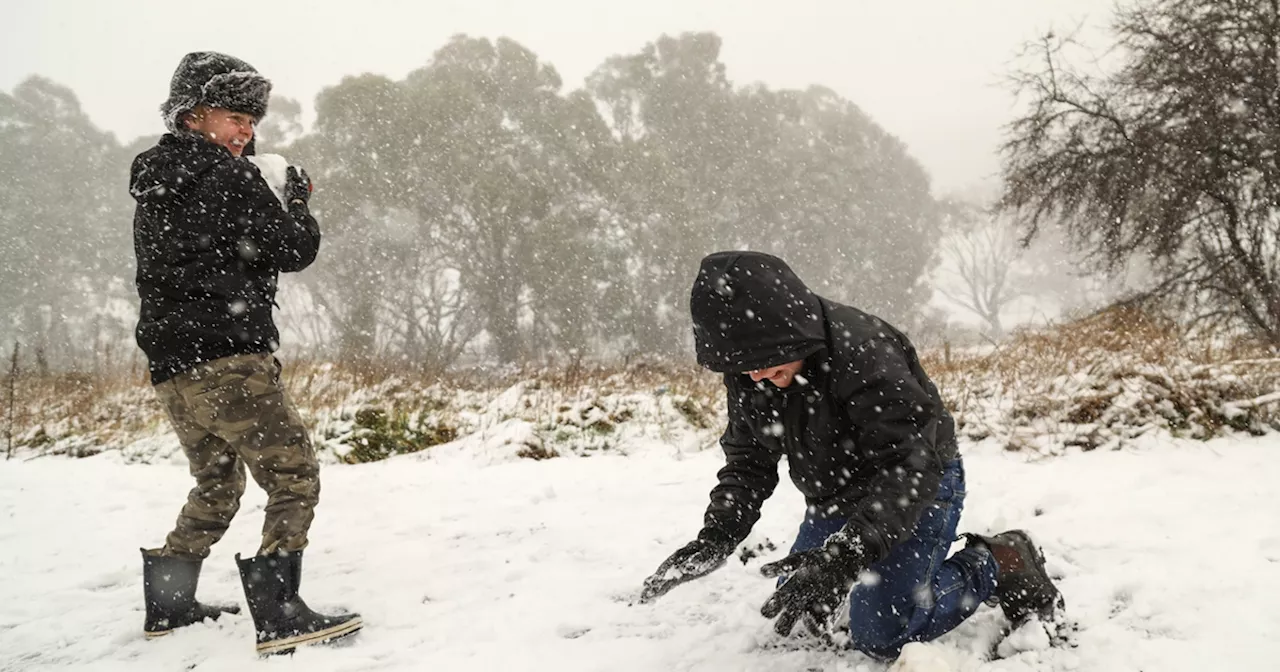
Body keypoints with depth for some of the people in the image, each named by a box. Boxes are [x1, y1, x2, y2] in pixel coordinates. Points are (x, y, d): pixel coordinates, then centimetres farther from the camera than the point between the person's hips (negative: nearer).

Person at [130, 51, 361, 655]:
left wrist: (264, 197, 22)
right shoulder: (227, 176, -7)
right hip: (227, 359, -9)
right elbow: (293, 252, -7)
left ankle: (168, 605, 28)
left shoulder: (153, 187, 19)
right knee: (293, 477, -7)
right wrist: (299, 204, 12)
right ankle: (278, 616, -14)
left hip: (170, 367, 9)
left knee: (217, 485, 23)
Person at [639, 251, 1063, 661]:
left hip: (919, 486, -7)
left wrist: (842, 558, -50)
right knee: (794, 608, 15)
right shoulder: (746, 373, -14)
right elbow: (748, 461, -5)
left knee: (881, 637, -15)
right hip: (834, 497, 7)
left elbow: (911, 467, -40)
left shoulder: (865, 355, -37)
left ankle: (998, 566, 5)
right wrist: (717, 535, -24)